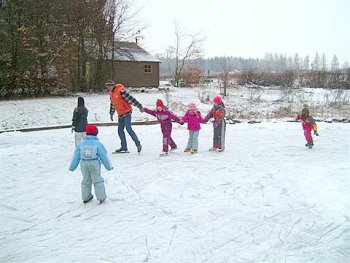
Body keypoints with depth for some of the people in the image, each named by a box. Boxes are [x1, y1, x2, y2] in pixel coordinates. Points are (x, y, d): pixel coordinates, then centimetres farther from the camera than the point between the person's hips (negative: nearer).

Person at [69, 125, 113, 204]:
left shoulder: (81, 144, 2)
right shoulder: (97, 144, -9)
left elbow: (76, 157, 5)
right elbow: (103, 156, -7)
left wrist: (72, 167, 14)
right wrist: (109, 166, 2)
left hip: (84, 164, 3)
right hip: (95, 164, -3)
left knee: (86, 180, 16)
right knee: (97, 180, 6)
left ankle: (85, 197, 24)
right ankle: (101, 197, 6)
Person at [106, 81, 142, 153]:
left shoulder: (121, 91, -16)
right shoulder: (111, 93, 11)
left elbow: (130, 98, -20)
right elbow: (112, 104, 25)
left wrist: (139, 106, -22)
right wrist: (111, 113, 31)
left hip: (126, 112, -8)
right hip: (120, 114, 8)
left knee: (128, 128, -15)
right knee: (120, 130, 7)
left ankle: (138, 144, -8)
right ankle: (124, 147, 14)